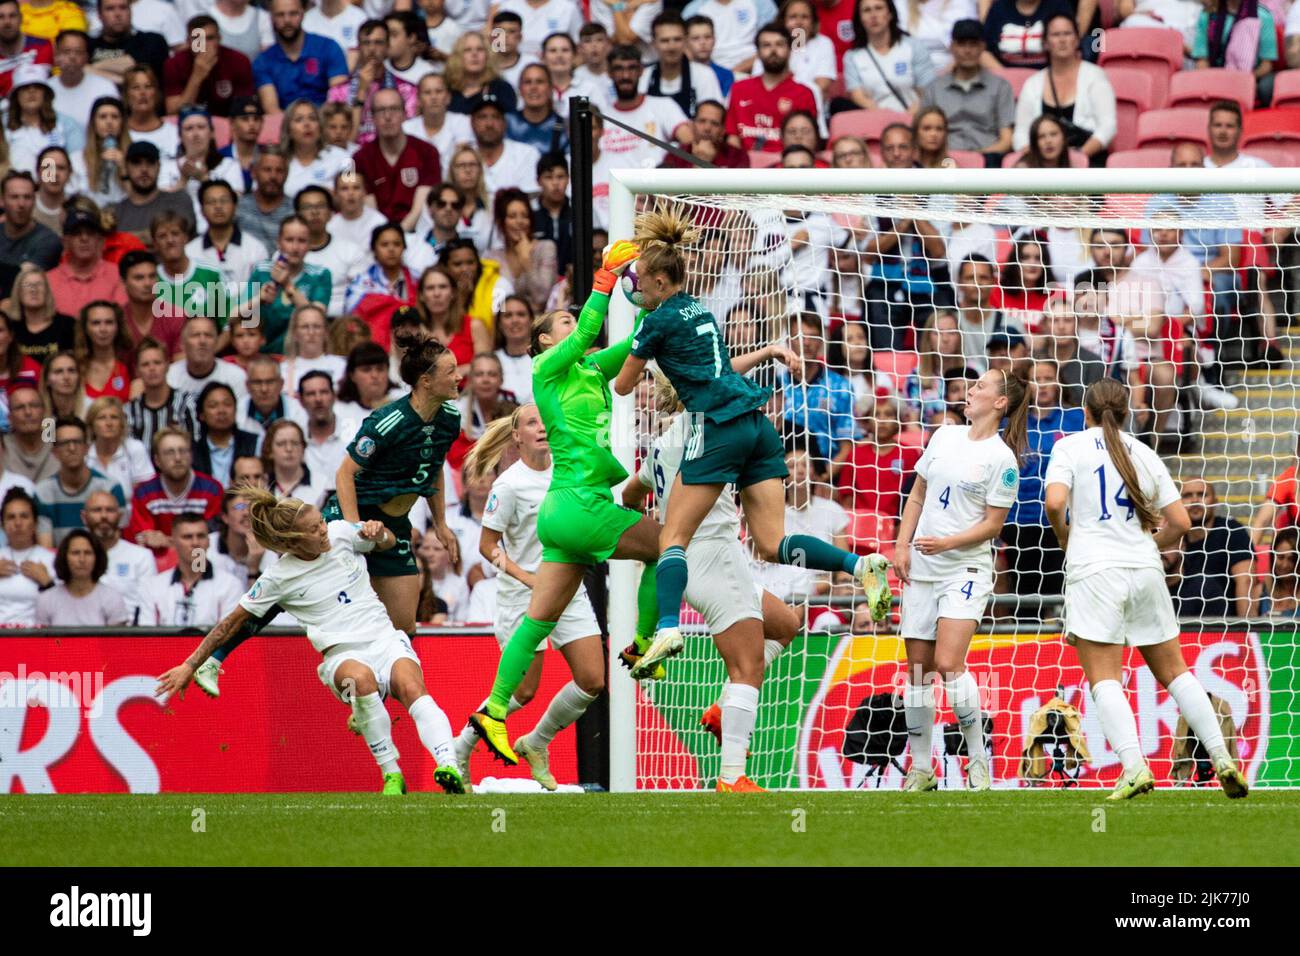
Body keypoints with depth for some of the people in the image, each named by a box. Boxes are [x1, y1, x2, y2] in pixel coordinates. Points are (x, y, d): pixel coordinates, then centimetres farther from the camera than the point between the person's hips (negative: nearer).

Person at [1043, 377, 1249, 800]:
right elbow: (1180, 522, 9)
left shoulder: (1070, 447, 2)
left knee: (1104, 678, -5)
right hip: (1145, 570, 4)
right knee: (1174, 672, 12)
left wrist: (1065, 538, 6)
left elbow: (1054, 501, -13)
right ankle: (1222, 760, 7)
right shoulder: (1145, 455, 12)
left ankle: (1133, 765, -22)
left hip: (1094, 570, -4)